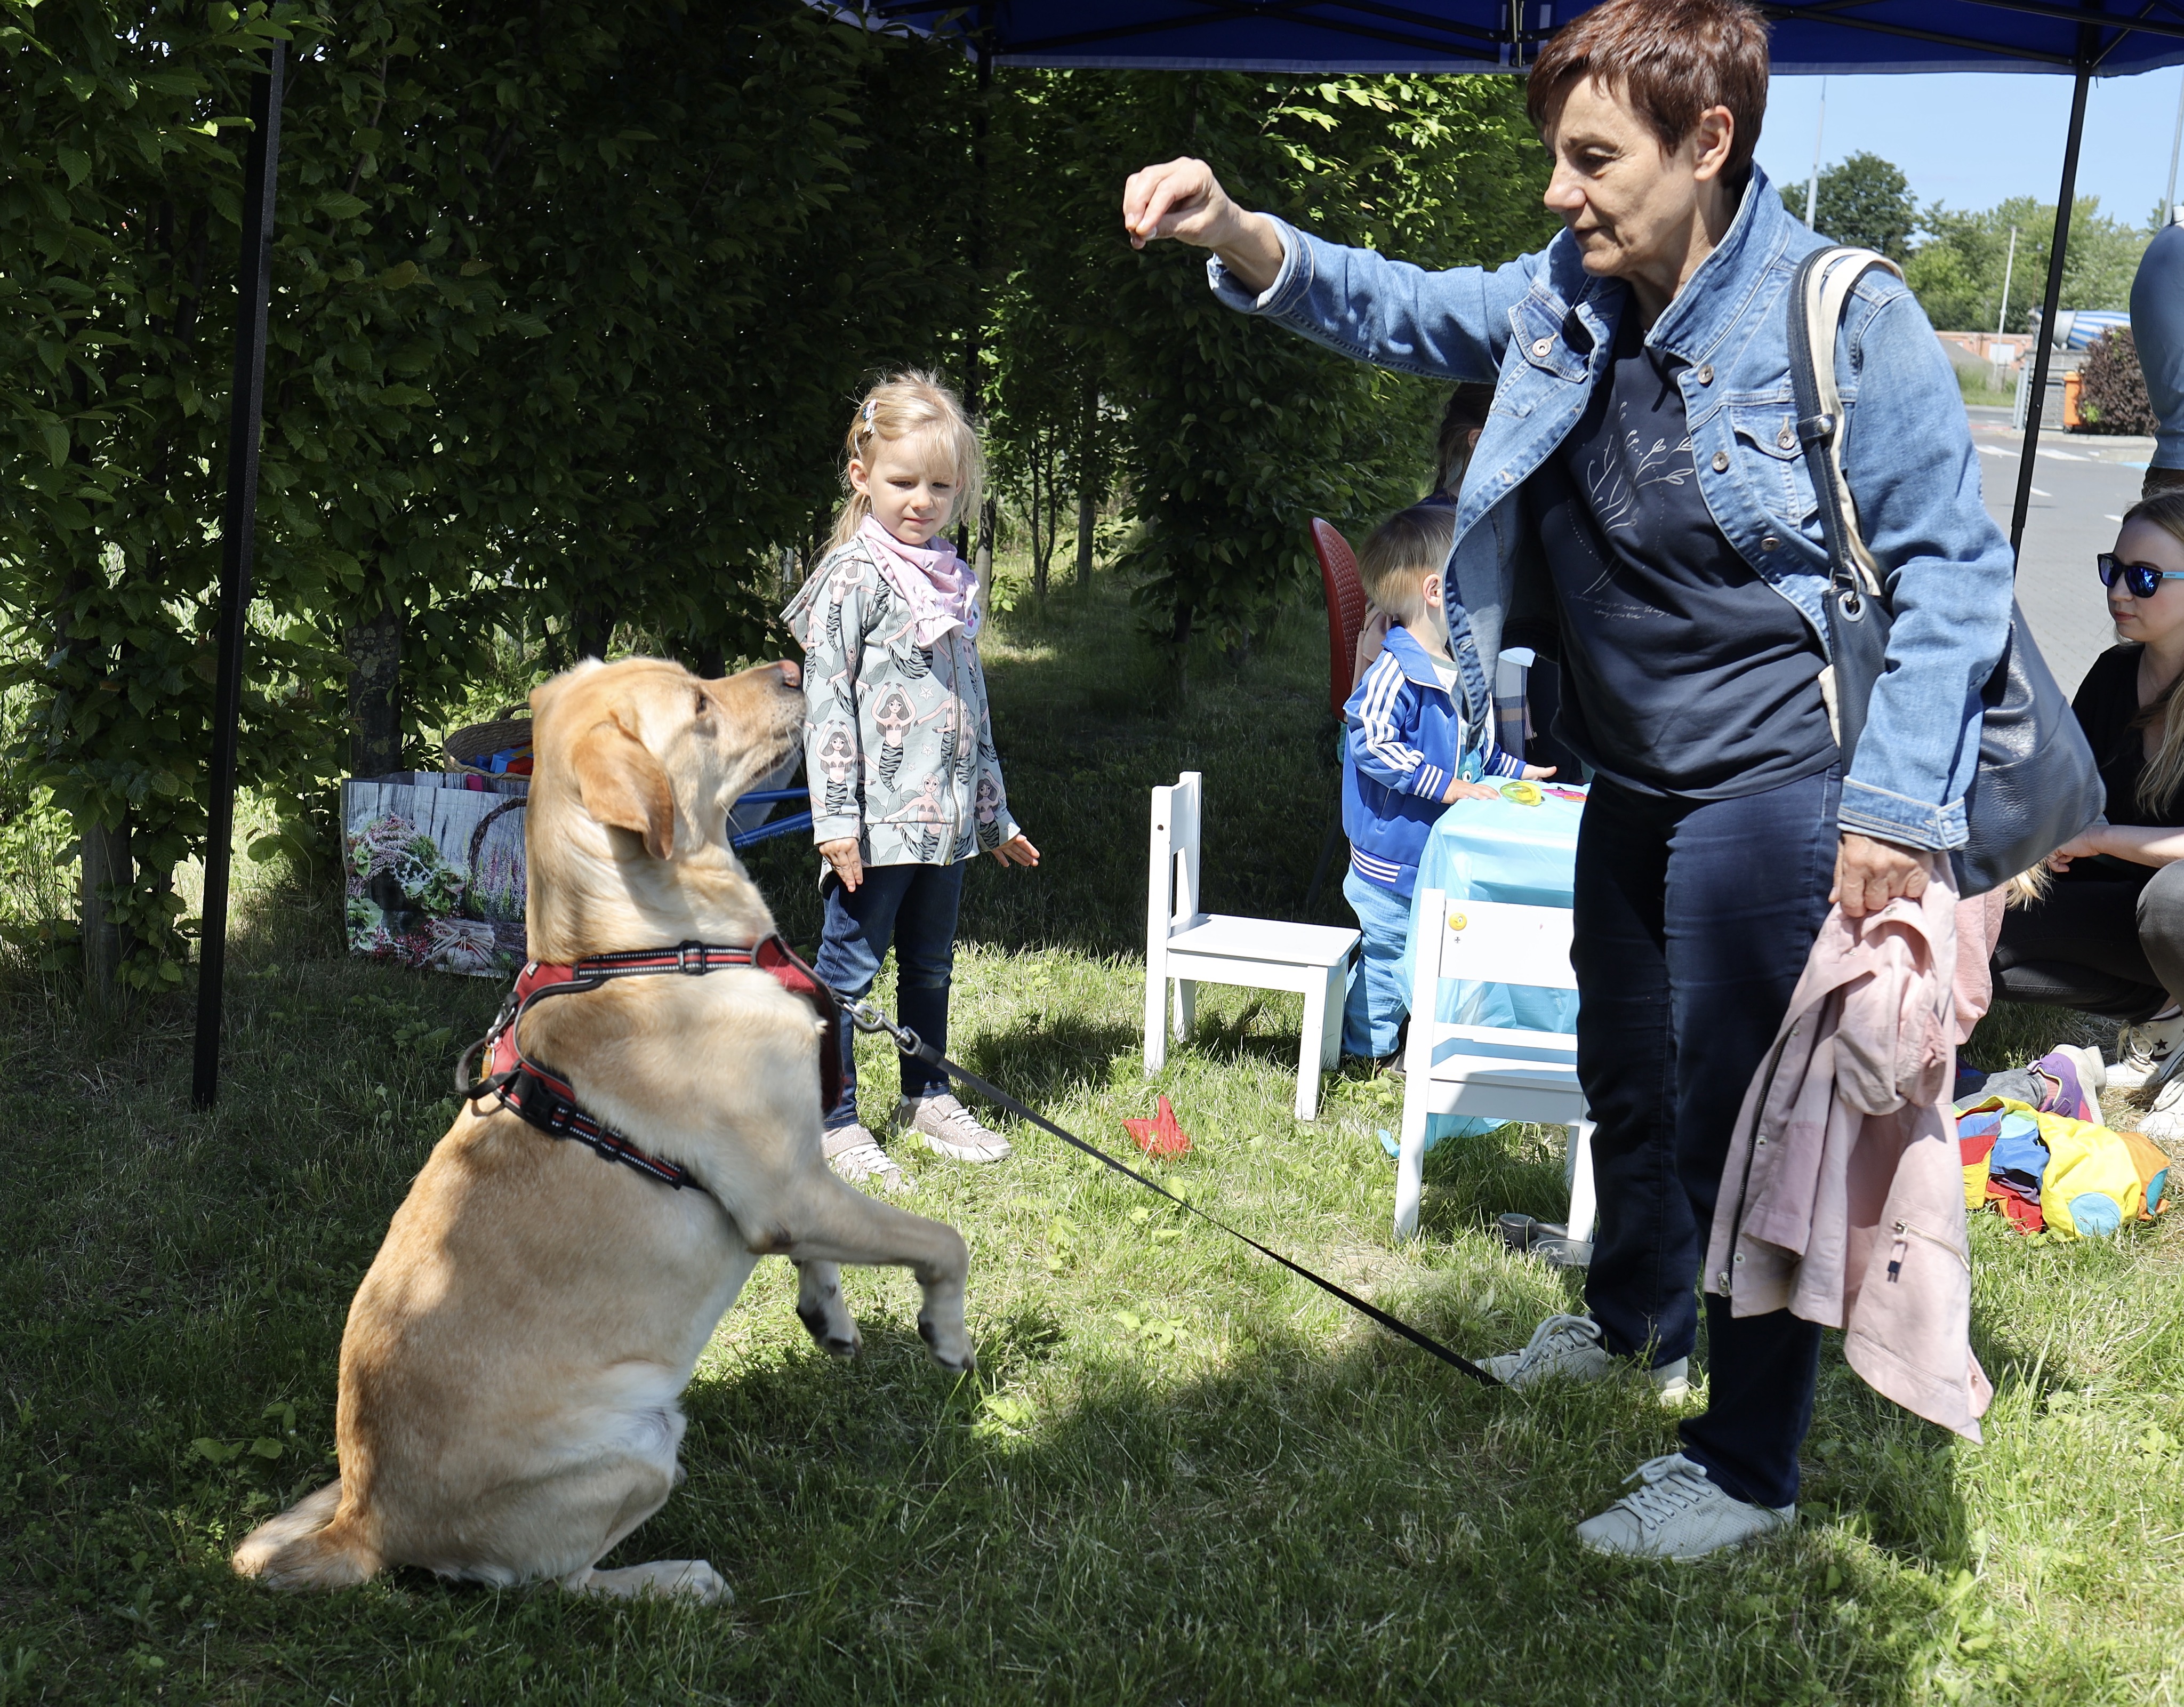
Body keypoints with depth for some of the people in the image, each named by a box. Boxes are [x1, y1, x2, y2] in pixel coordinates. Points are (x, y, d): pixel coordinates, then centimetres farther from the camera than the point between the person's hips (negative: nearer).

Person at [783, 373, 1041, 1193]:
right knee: (851, 966, 0)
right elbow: (826, 700, -12)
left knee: (931, 964, 17)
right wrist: (836, 815, -18)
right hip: (879, 819, -7)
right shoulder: (853, 576, -8)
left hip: (945, 819, 7)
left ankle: (926, 1096, 31)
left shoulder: (954, 581, 14)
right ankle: (834, 1116, 9)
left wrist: (994, 814, 23)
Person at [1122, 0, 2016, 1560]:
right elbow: (1404, 311, 11)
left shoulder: (1847, 321, -20)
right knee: (1626, 1076, 24)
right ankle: (1636, 1322, 49)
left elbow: (1955, 569, -17)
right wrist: (1243, 242, -8)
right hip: (1633, 782, 8)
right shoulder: (1568, 297, 0)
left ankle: (1749, 1470, 14)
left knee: (1744, 1120, -2)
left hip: (1774, 788, -8)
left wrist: (1898, 810, -21)